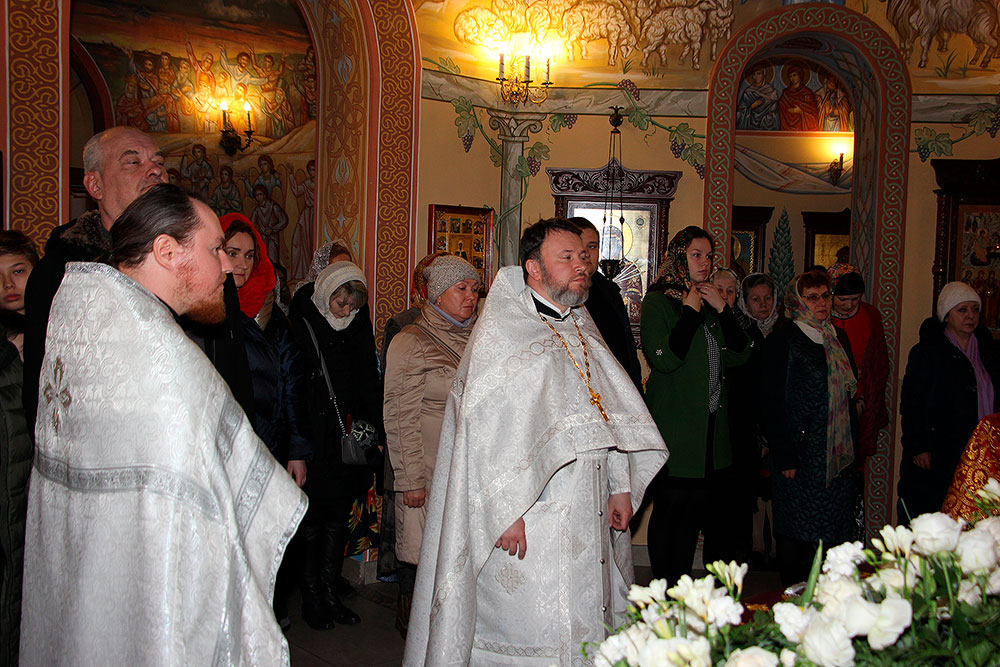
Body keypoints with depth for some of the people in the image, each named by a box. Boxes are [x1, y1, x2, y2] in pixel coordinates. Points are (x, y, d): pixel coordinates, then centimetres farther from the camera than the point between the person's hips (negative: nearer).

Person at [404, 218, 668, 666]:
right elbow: (485, 430, -15)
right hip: (526, 526, -7)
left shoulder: (583, 330, 14)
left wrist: (621, 486, 9)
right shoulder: (501, 333, -9)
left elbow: (610, 413, 16)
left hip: (586, 520, 7)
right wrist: (506, 511, -19)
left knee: (583, 627, 12)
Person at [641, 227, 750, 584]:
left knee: (716, 512, 11)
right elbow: (664, 358, -19)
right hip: (676, 429, -6)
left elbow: (739, 356, 6)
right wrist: (690, 312, -14)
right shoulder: (657, 301, -5)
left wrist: (723, 310, -5)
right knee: (673, 513, -1)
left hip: (713, 428, 7)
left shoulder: (711, 301, 15)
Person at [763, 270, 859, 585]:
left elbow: (848, 398, 18)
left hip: (837, 457, 6)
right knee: (796, 533, 1)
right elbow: (773, 403, -10)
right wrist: (784, 457, -15)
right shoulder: (782, 340, -6)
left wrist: (852, 450, 12)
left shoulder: (839, 339, 14)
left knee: (830, 533, 7)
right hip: (801, 457, -6)